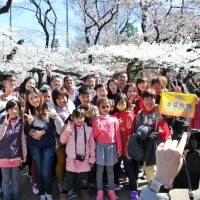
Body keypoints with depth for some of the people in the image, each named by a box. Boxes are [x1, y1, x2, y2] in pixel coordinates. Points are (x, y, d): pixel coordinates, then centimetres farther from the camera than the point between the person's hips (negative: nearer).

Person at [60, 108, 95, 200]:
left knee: (84, 178, 8)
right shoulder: (69, 128, 0)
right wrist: (67, 130, -18)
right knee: (70, 177, 11)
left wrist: (92, 157, 2)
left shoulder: (88, 129, -2)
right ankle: (72, 191, 30)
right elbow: (62, 141, -5)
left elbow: (92, 144, 3)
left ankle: (85, 192, 25)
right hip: (72, 158, 1)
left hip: (84, 158, -1)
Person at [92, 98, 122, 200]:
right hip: (100, 146, -1)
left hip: (111, 146, 1)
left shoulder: (114, 119, 4)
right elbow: (94, 136, 0)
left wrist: (119, 148, 4)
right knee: (100, 169, 3)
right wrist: (98, 128, -19)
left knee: (110, 169, 10)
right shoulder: (96, 120, 0)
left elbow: (117, 135, 5)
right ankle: (100, 191, 12)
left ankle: (111, 190, 18)